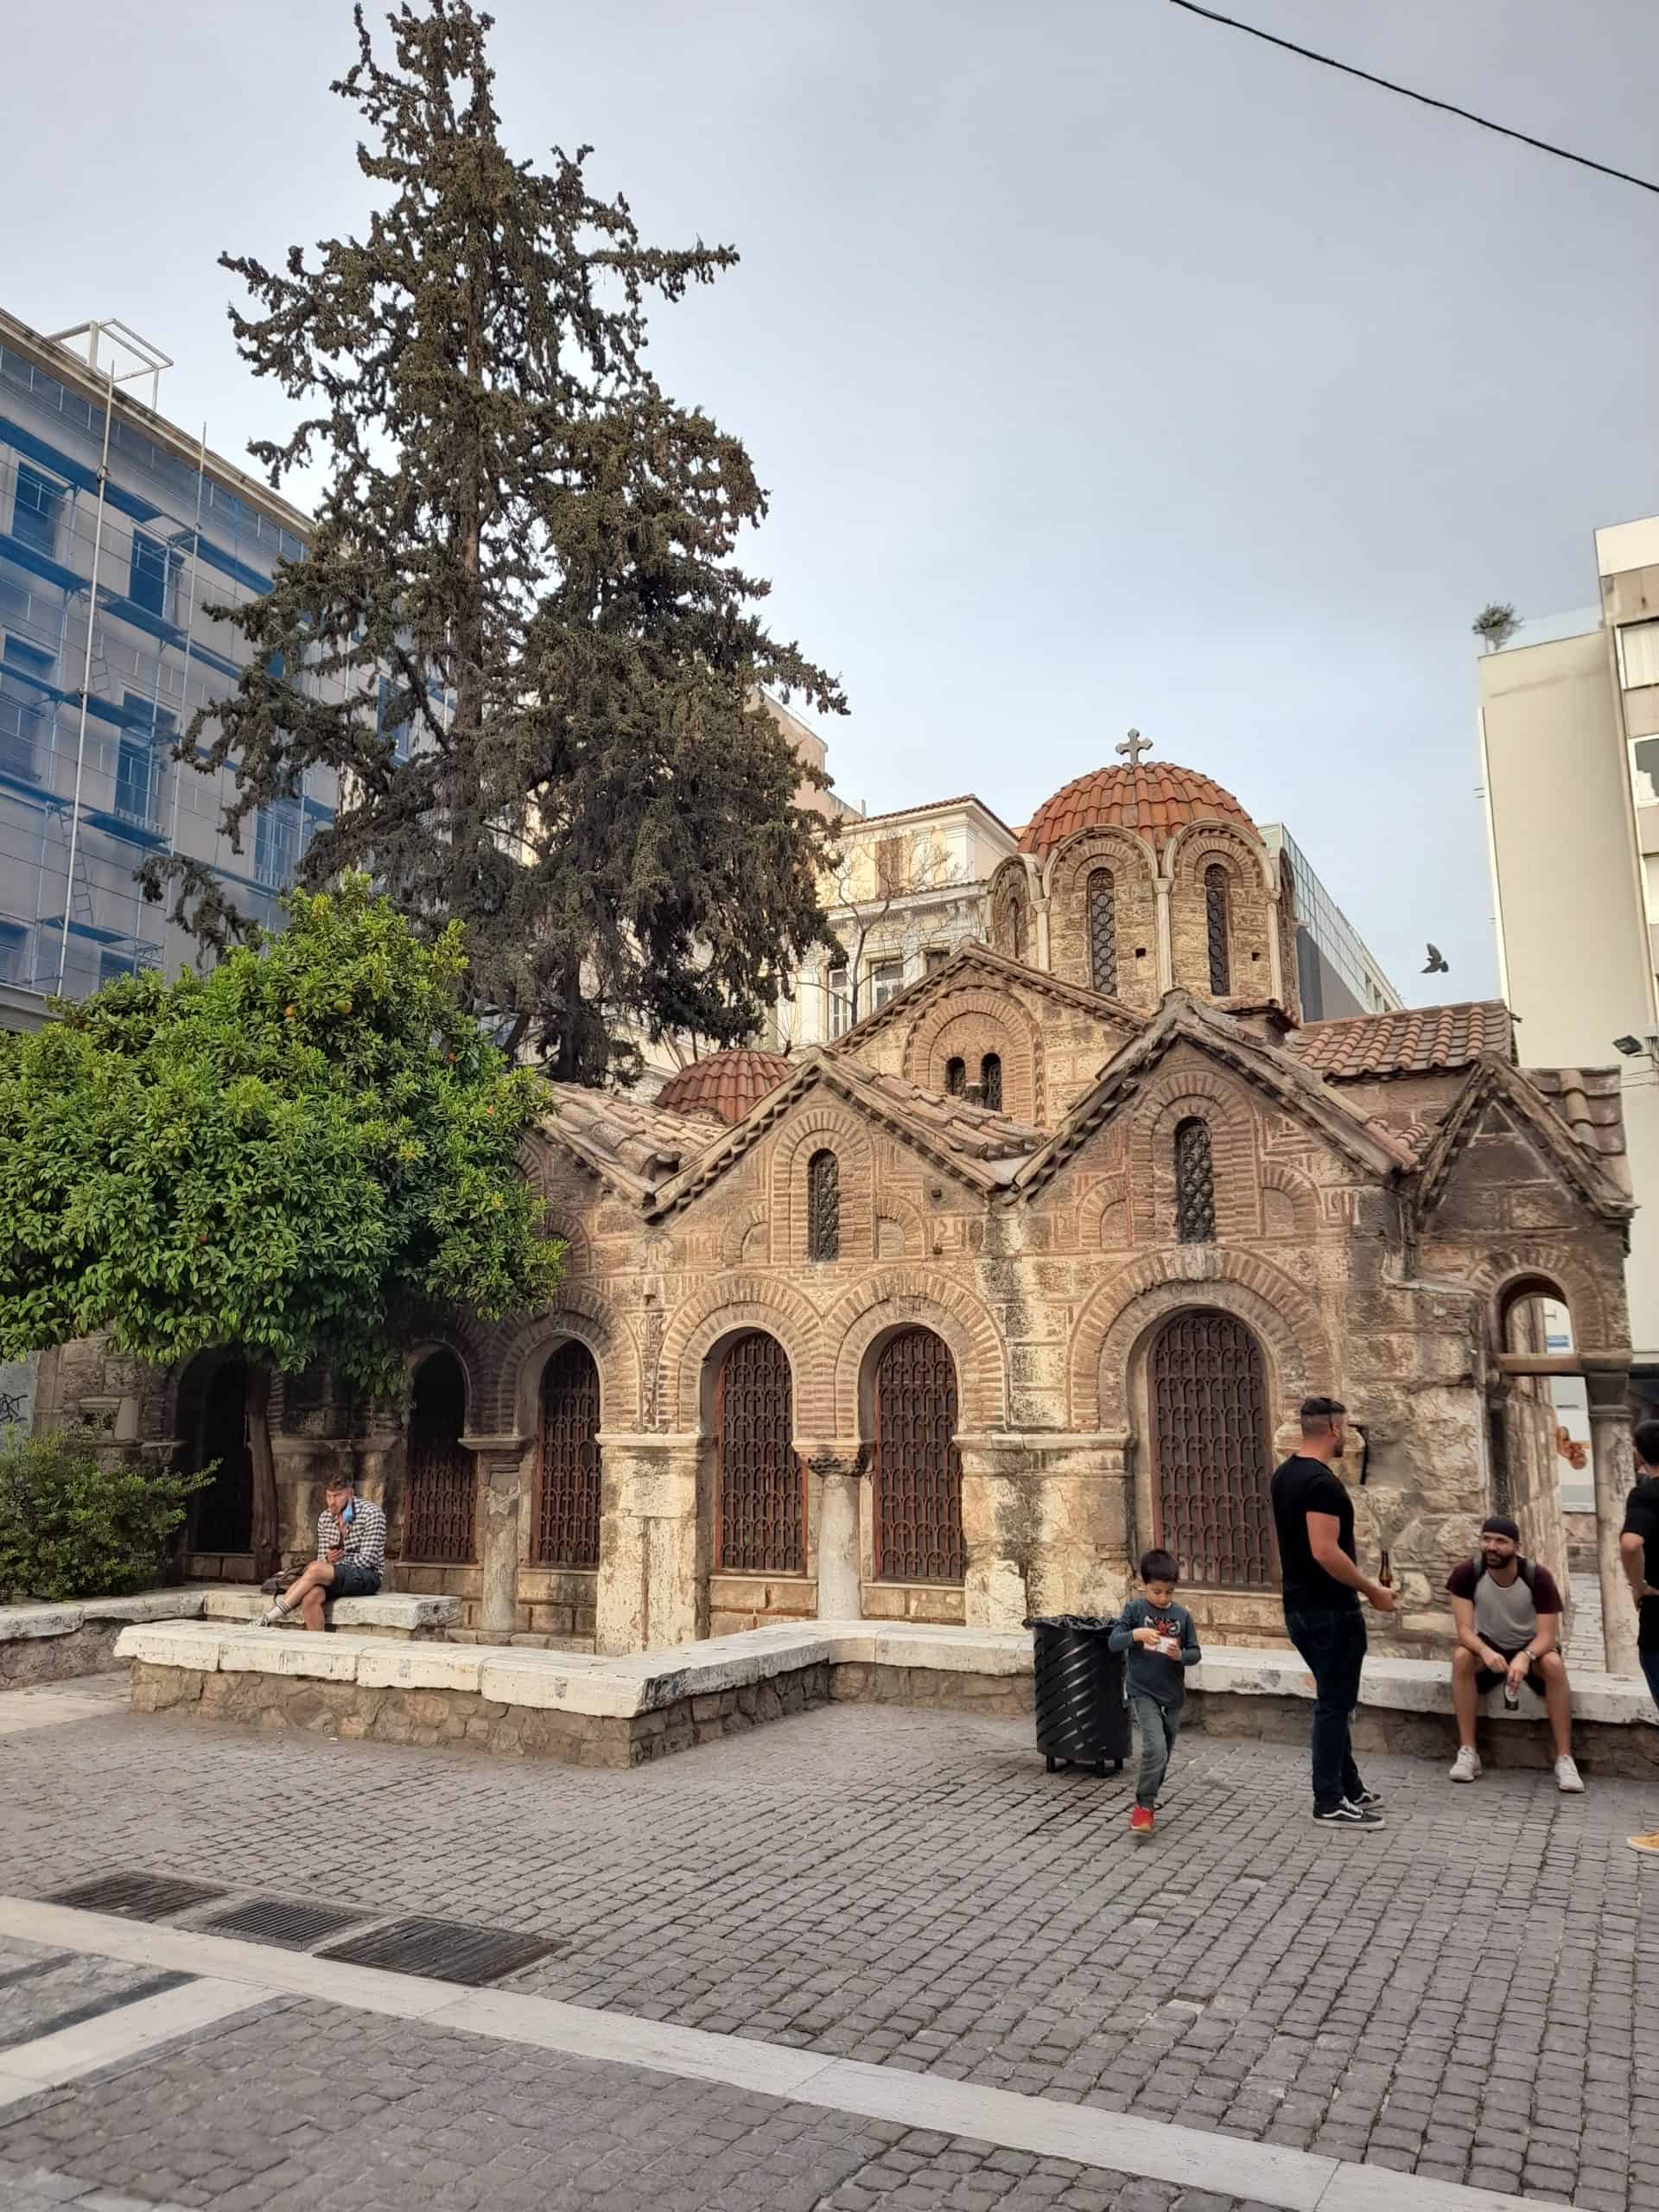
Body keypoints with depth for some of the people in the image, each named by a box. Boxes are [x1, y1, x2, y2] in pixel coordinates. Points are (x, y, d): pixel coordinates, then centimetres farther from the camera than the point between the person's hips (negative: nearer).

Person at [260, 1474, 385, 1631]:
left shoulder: (371, 1513, -8)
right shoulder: (324, 1518, 10)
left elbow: (368, 1559, -12)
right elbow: (321, 1558, 13)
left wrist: (337, 1562, -10)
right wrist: (328, 1559, -10)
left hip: (368, 1576, -5)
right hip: (339, 1575, 5)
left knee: (315, 1569, -29)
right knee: (310, 1598, -29)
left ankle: (269, 1620, -25)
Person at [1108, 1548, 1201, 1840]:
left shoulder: (1182, 1615, 0)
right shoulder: (1135, 1609, -6)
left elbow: (1195, 1654, 3)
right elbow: (1112, 1643, -11)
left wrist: (1180, 1655, -19)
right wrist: (1136, 1634, -29)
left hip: (1173, 1695, 4)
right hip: (1143, 1692, -4)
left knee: (1163, 1755, 15)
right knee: (1155, 1750, -19)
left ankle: (1148, 1798, 36)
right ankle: (1144, 1806, -6)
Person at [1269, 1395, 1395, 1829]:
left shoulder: (1283, 1476, 10)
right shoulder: (1322, 1482, -22)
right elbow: (1325, 1552, -28)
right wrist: (1373, 1591, -16)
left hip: (1299, 1606, 10)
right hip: (1330, 1611, -10)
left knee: (1333, 1698, 19)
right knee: (1335, 1703, 0)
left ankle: (1350, 1788, 30)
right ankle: (1330, 1803, 8)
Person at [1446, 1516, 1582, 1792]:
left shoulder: (1538, 1578, -23)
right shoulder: (1466, 1574, -21)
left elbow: (1547, 1635, -24)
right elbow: (1464, 1630, -22)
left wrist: (1525, 1656, -45)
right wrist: (1485, 1651, -44)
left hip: (1531, 1648, -1)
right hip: (1489, 1648, 1)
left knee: (1554, 1663, -34)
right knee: (1461, 1657, -31)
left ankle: (1564, 1759, -27)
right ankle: (1467, 1752, -25)